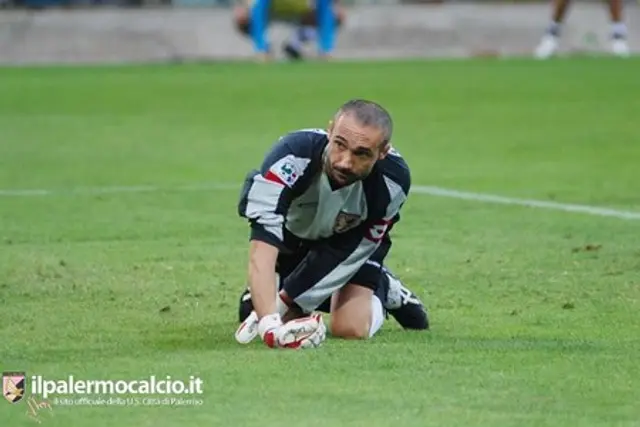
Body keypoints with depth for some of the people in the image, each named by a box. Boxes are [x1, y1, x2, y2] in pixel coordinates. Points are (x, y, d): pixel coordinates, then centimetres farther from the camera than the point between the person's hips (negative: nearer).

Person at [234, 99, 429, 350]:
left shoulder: (393, 180, -36)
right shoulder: (291, 157, -44)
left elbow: (346, 256, -25)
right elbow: (262, 247, -49)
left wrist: (284, 304, -28)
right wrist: (269, 323, -62)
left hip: (358, 238, 1)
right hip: (291, 231, -1)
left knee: (351, 328, -15)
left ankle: (381, 289, 18)